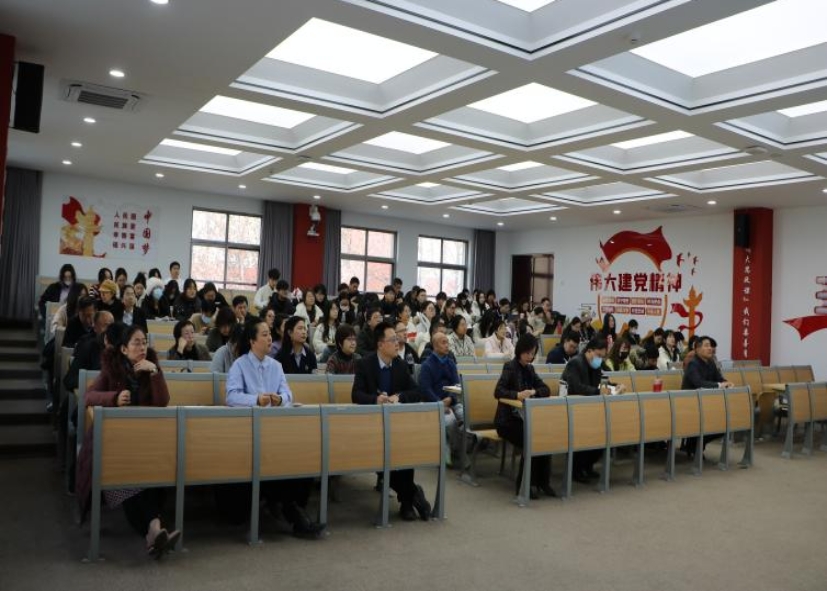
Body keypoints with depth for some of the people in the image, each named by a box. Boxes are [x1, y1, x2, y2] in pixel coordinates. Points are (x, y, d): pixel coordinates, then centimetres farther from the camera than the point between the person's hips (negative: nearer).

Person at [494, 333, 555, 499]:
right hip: (507, 421, -6)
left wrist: (533, 392, -15)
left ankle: (542, 482, -10)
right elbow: (498, 391, -20)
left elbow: (546, 389, 6)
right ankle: (523, 485, -12)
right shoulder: (510, 367, -8)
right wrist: (517, 395, -37)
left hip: (525, 419, 6)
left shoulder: (529, 368, 12)